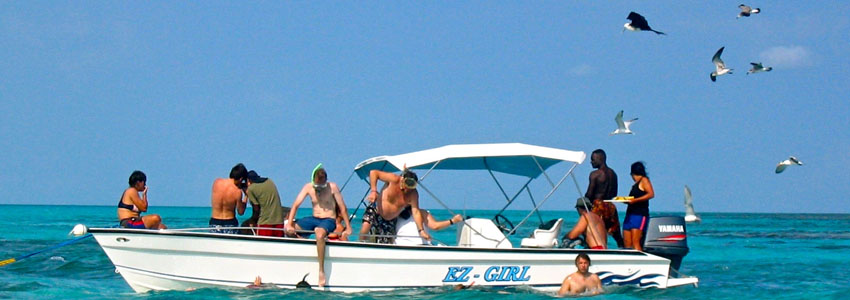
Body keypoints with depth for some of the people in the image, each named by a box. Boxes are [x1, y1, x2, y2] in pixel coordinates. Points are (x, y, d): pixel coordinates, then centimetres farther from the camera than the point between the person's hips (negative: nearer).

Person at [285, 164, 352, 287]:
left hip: (329, 220, -5)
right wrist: (289, 224, -15)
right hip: (314, 218, 5)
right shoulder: (308, 187, 1)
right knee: (289, 230, -15)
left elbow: (343, 208, -5)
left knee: (319, 233, -40)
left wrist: (348, 228, -7)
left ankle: (321, 271, -38)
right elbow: (296, 205, -4)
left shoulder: (332, 187, -8)